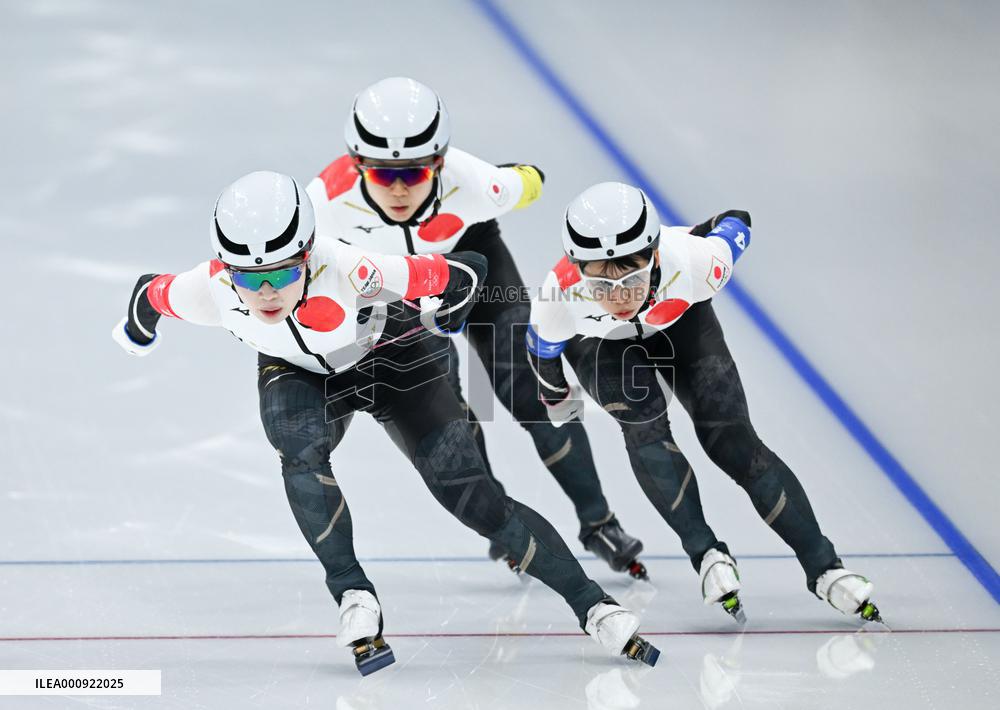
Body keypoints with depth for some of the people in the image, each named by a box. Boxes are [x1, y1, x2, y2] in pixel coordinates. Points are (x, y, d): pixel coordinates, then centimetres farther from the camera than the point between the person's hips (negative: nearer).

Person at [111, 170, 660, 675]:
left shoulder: (354, 272, -42)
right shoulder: (208, 291, -33)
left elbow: (465, 272, -30)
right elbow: (151, 294, -10)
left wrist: (447, 317, -8)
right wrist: (138, 325, 13)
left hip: (388, 359, -2)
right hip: (298, 375, 2)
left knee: (468, 493, -11)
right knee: (300, 450, -32)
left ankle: (593, 606, 2)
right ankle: (354, 598, -14)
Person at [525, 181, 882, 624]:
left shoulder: (692, 261, -43)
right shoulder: (561, 294, -42)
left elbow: (735, 223, -18)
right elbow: (543, 344, -17)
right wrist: (554, 394, 2)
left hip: (679, 321, 0)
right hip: (597, 340, 0)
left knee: (731, 440, -10)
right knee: (643, 425, -27)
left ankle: (822, 568, -2)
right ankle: (706, 553, -12)